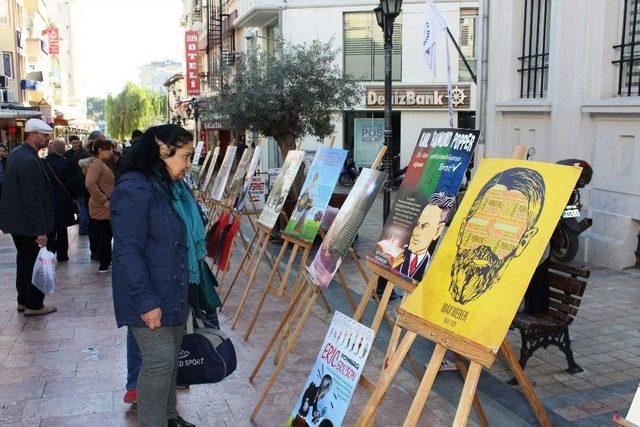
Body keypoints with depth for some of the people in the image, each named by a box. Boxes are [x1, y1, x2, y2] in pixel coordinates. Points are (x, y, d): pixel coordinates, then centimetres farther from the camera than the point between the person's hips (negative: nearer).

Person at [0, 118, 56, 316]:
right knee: (33, 263, 3)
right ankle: (34, 305, 14)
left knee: (24, 260, 19)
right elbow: (33, 199, -25)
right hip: (28, 223, -10)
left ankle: (23, 301, 31)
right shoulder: (30, 161, -24)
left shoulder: (16, 153, 8)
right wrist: (41, 230, -22)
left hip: (16, 219, 10)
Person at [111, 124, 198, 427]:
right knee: (159, 360, -5)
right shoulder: (133, 190, -21)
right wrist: (145, 301, -25)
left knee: (171, 356, 18)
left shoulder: (173, 186, 9)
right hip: (150, 296, -9)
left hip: (175, 291, 9)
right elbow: (127, 252, -24)